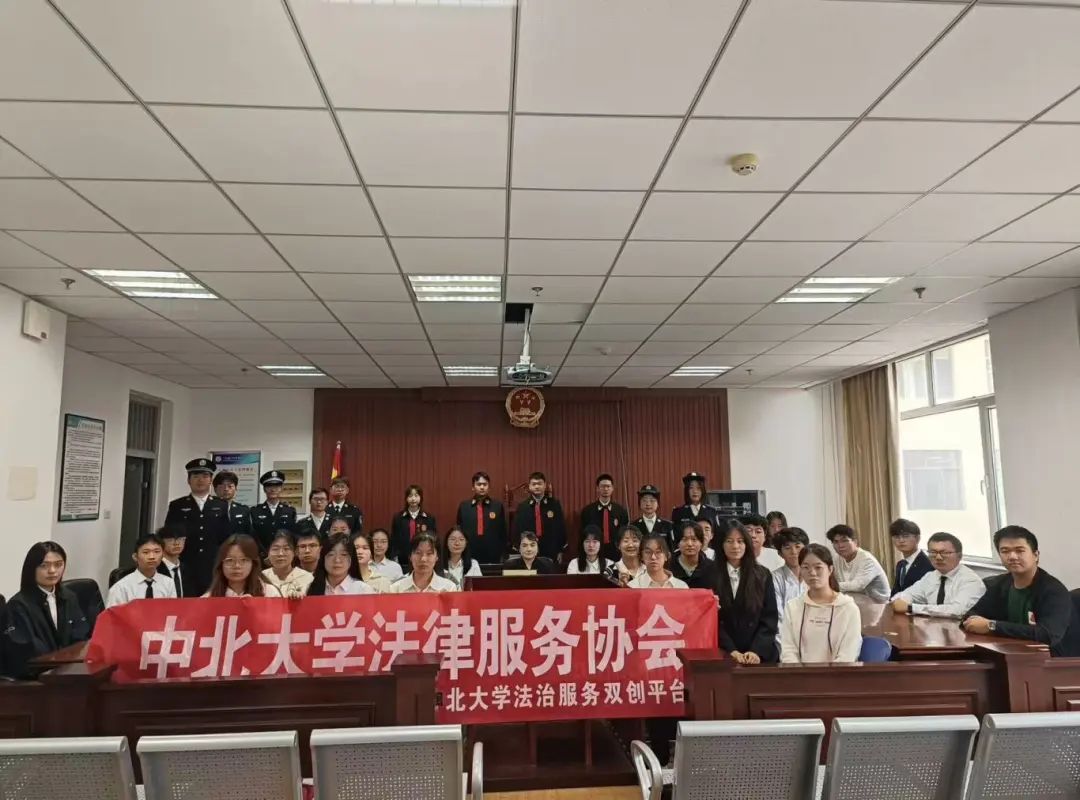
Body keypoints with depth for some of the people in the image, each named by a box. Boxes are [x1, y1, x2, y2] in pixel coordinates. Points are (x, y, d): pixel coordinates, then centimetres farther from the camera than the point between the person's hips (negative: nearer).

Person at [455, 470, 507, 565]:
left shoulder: (498, 506, 2)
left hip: (493, 558, 0)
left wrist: (503, 556, 2)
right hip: (469, 557, 1)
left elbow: (503, 533, 5)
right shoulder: (463, 506, 5)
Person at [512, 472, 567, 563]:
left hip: (550, 553, 0)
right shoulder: (522, 507, 4)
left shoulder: (554, 504, 2)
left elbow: (561, 528, 4)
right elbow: (517, 530, 5)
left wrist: (560, 551, 2)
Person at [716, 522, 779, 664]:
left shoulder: (762, 575, 4)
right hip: (723, 655, -1)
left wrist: (756, 651, -12)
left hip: (761, 655, 1)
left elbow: (769, 618, 0)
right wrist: (731, 651, -15)